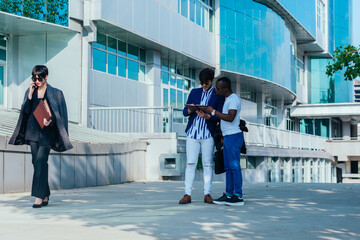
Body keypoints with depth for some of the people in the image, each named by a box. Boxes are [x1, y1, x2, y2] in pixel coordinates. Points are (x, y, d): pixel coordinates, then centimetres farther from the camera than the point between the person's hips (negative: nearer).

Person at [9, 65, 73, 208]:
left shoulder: (55, 93, 1)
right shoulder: (30, 92, 12)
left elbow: (60, 114, 0)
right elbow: (26, 111, 1)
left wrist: (50, 120, -19)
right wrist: (30, 93, -7)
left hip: (47, 132, -4)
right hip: (33, 131, 4)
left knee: (40, 161, -15)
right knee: (37, 162, 3)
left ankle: (39, 196, -16)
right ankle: (45, 196, 11)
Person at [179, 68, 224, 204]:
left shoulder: (219, 96, 3)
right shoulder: (194, 92, 13)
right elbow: (185, 112, 10)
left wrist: (206, 116, -23)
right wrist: (191, 110, -13)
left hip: (208, 134, -2)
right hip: (192, 133, 2)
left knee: (207, 164, 1)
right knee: (190, 164, -1)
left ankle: (207, 194, 7)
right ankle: (187, 194, -1)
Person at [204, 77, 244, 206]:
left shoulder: (233, 99, -12)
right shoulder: (227, 99, 19)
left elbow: (230, 118, -24)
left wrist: (213, 111, -19)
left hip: (233, 136, -10)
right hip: (227, 137, 10)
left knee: (234, 166, -9)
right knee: (228, 167, 9)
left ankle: (238, 196, -8)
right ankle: (228, 195, 12)